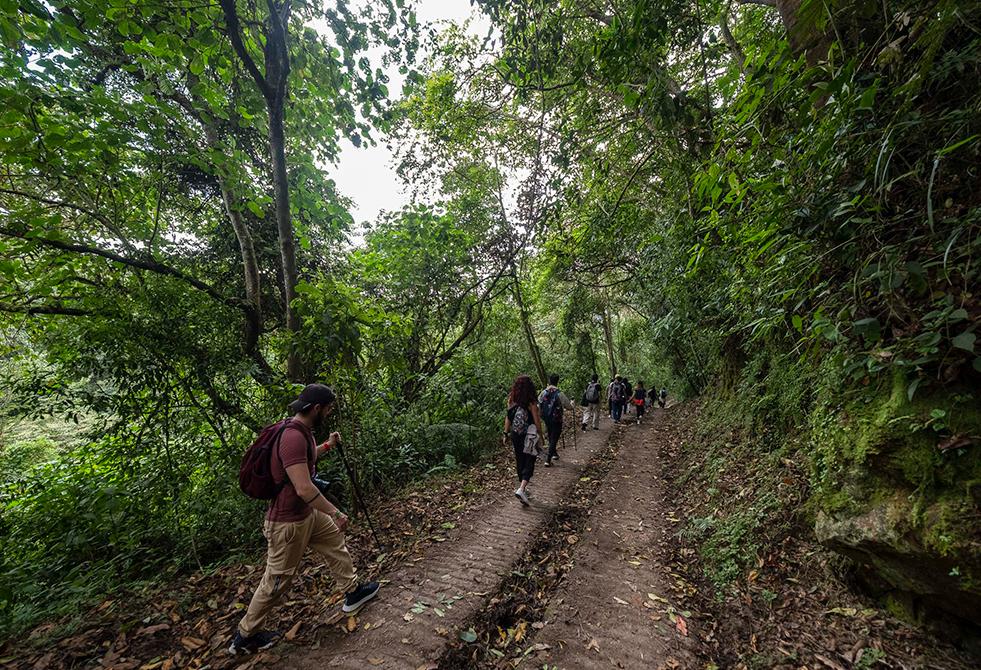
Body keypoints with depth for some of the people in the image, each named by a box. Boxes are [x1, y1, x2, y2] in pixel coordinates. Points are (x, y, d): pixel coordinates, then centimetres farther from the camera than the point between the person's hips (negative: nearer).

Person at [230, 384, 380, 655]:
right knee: (276, 582, 10)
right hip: (288, 522, -10)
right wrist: (336, 514, -23)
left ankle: (352, 592, 37)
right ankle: (244, 637, 33)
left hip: (307, 513, 10)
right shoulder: (292, 437, -32)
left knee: (335, 542, 20)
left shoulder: (302, 431, 0)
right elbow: (304, 489, -33)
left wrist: (328, 445, 13)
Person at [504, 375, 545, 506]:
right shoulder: (531, 403, -15)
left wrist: (506, 434, 13)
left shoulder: (511, 401, -3)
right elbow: (537, 421, -9)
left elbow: (508, 418, 4)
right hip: (529, 436, -5)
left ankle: (522, 487, 31)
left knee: (519, 462, 18)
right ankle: (521, 489, -11)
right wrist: (541, 436, 3)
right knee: (529, 463, 4)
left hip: (515, 435, 5)